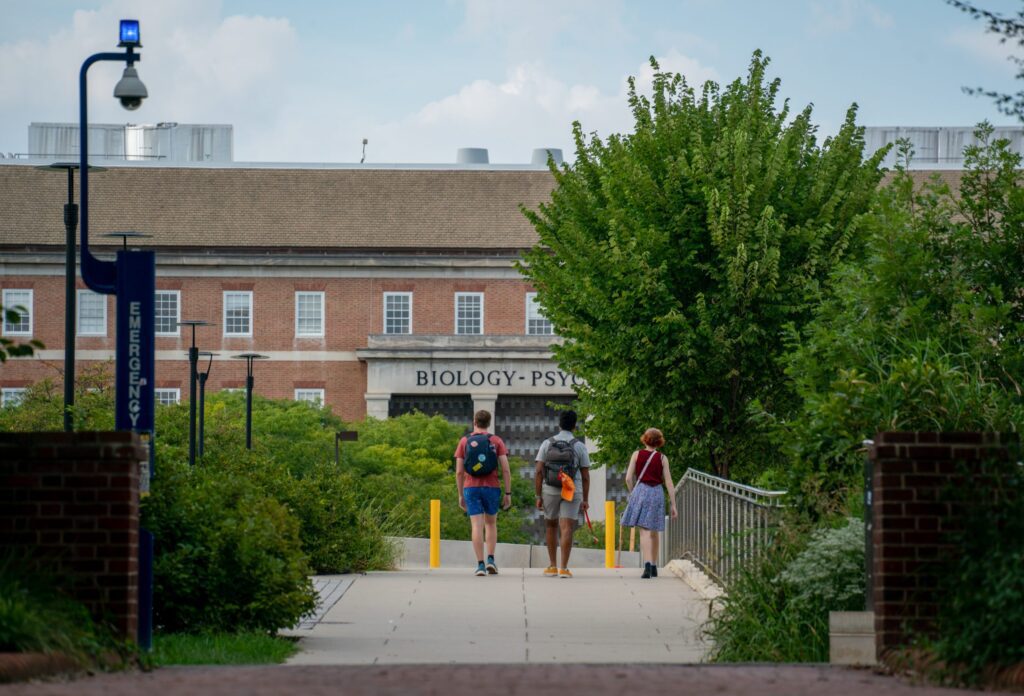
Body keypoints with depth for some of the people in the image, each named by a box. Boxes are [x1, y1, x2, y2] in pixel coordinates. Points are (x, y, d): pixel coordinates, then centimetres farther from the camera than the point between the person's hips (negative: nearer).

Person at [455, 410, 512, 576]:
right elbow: (506, 469, -5)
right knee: (491, 524, 18)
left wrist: (461, 495, 9)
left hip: (471, 488, 0)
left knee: (477, 526, -3)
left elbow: (459, 471, 0)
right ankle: (491, 560, 4)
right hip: (491, 488, 0)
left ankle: (481, 565, -12)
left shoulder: (464, 441, 3)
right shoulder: (496, 441, 1)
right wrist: (508, 494, -1)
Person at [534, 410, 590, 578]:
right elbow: (585, 476, 0)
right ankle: (564, 568, -13)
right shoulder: (580, 446, -1)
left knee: (551, 526, 18)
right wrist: (585, 500, 7)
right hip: (572, 492, -1)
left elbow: (539, 472, -5)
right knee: (566, 529, -5)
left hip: (550, 491, 1)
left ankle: (552, 566, 19)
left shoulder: (547, 444, 0)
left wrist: (539, 497, -1)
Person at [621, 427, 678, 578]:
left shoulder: (637, 455, 1)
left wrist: (633, 494, 13)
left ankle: (647, 564, -26)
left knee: (644, 531, -7)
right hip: (657, 493, 2)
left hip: (641, 491, -2)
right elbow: (668, 482, 1)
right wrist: (673, 505, 3)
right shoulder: (662, 458, 3)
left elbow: (628, 478, -2)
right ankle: (654, 567, 24)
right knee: (654, 532, 16)